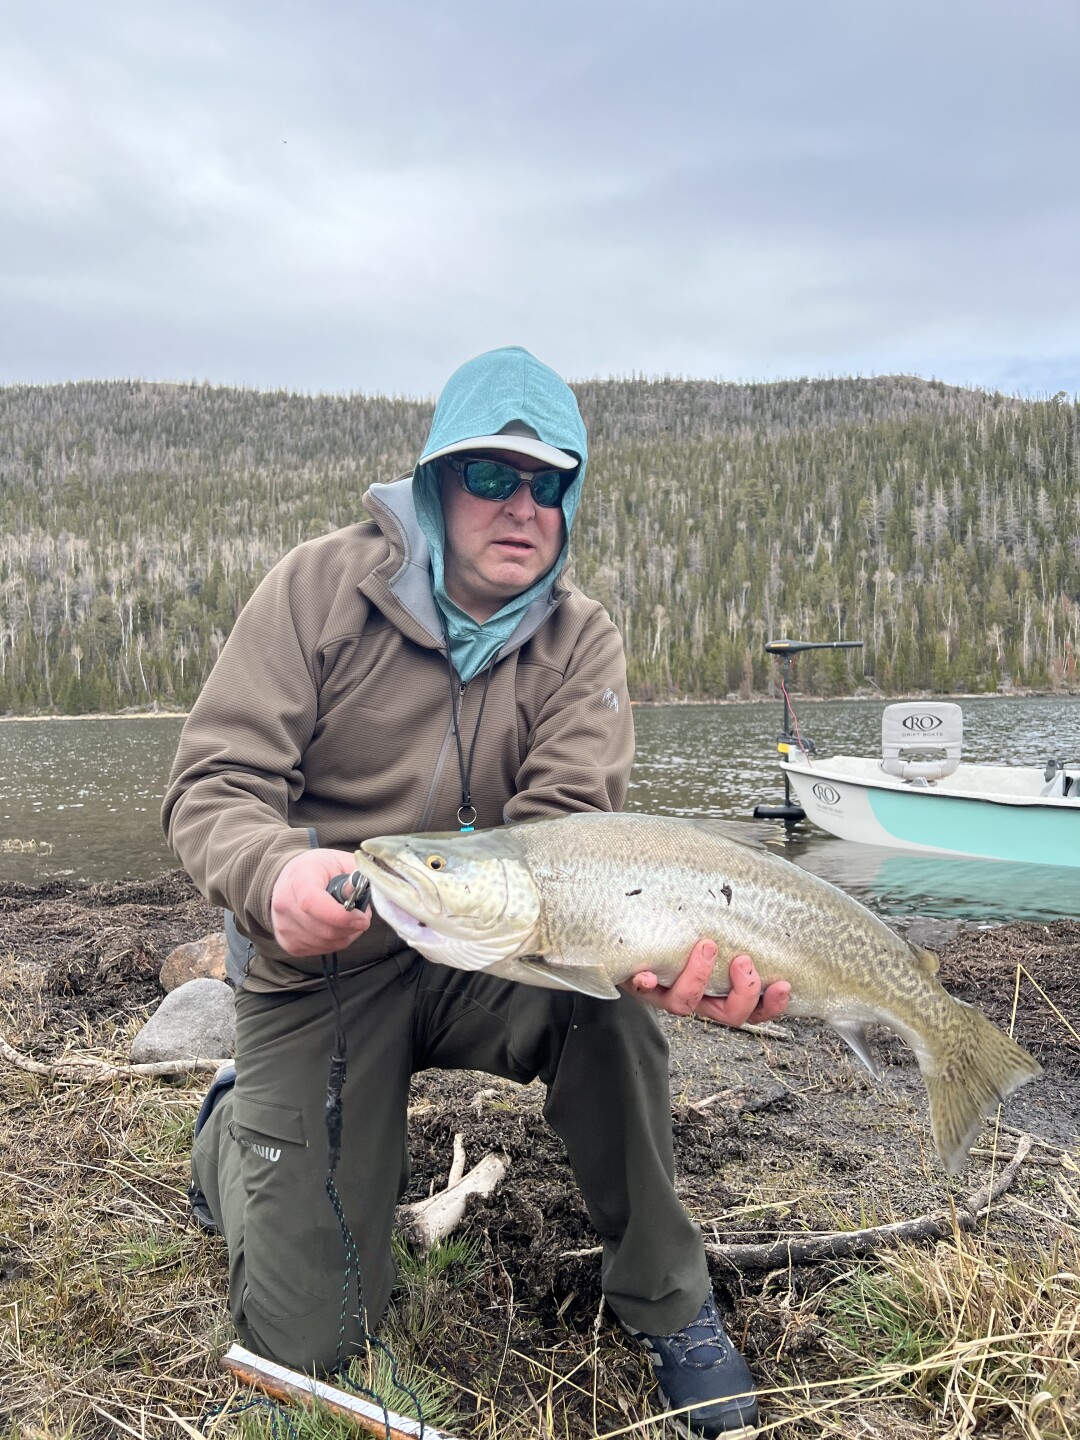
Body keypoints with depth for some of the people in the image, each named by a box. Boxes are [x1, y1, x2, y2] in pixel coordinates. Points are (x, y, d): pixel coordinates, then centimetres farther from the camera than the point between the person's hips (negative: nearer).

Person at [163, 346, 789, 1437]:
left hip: (479, 956, 2)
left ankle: (663, 1297, -5)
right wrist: (275, 873, -40)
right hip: (318, 970, -1)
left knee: (604, 996, -33)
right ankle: (232, 1127, 33)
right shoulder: (325, 585, -12)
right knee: (309, 1335, 0)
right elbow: (213, 782, -16)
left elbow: (563, 824, -19)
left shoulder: (581, 640, -6)